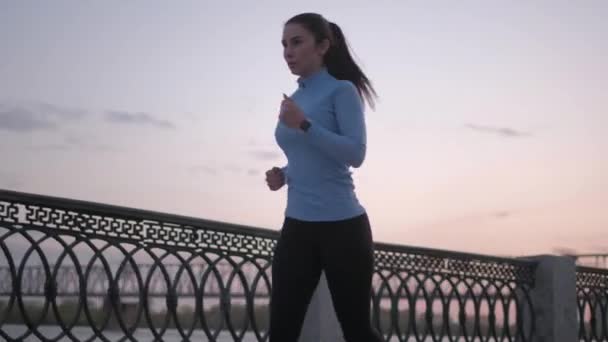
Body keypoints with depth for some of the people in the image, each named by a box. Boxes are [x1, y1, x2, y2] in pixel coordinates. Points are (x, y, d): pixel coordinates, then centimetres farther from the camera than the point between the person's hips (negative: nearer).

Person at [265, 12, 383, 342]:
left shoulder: (342, 91, -5)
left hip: (342, 226, -6)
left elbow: (355, 153, -16)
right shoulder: (293, 100, 15)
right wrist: (282, 175, 5)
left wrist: (304, 125, -21)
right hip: (297, 227, 6)